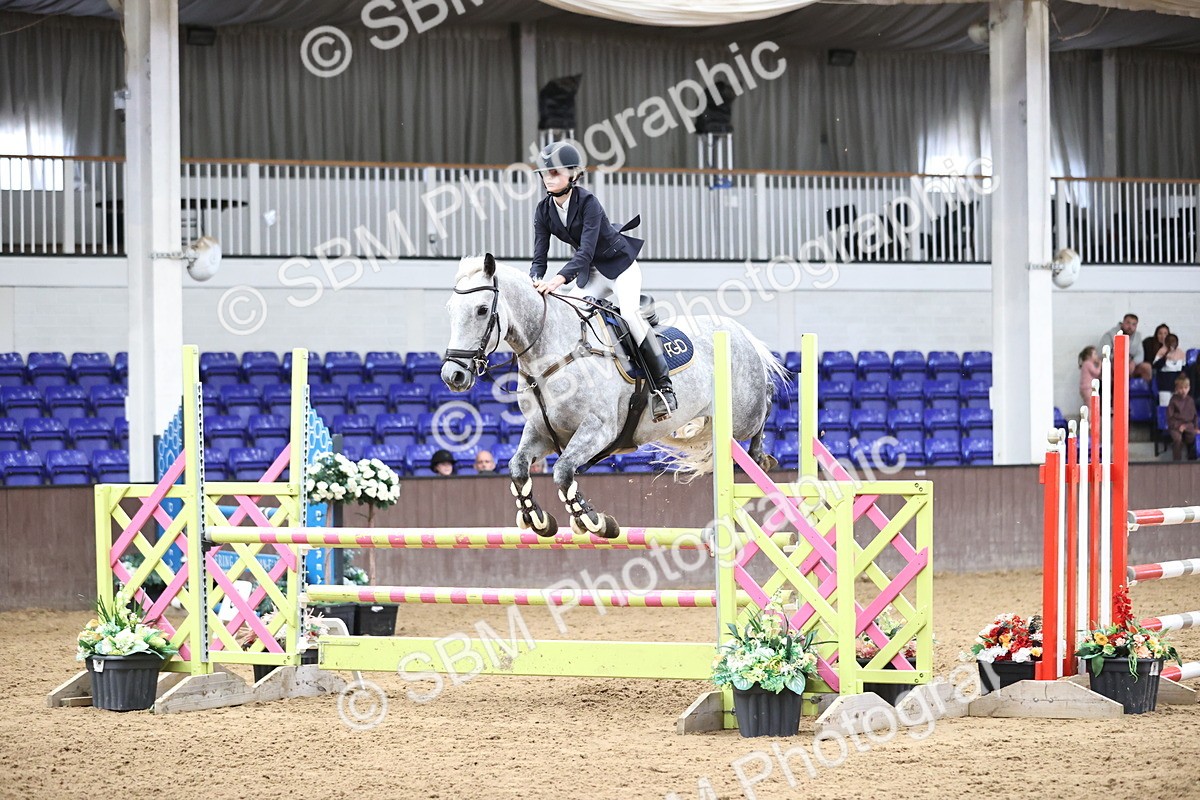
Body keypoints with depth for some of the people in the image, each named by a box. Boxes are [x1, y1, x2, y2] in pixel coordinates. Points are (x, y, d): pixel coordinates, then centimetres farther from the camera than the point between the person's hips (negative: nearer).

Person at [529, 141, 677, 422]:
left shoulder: (587, 202, -25)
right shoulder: (544, 210, -7)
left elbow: (585, 251, -35)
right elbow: (539, 256, -9)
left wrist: (560, 278, -50)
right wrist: (535, 283, -31)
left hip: (620, 264, -7)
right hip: (591, 272, 7)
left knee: (629, 312, -25)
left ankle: (663, 386, -23)